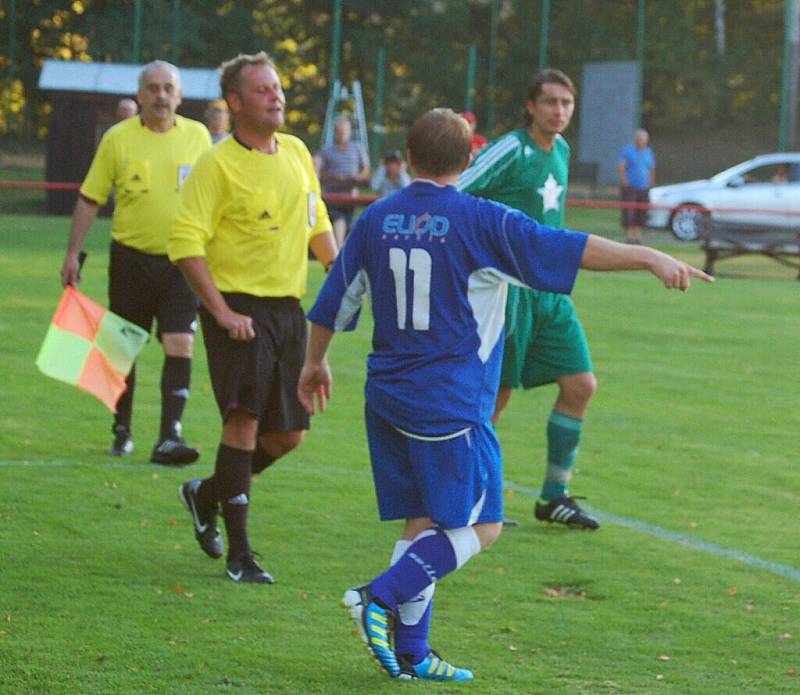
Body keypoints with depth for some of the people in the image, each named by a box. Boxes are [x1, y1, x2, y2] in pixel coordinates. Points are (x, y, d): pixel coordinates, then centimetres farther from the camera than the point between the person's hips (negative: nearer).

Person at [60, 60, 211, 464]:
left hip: (181, 261, 0)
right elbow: (89, 199, 2)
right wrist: (73, 253, -2)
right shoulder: (118, 138, -1)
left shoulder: (197, 137, 3)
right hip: (131, 259, 0)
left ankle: (169, 436, -16)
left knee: (179, 345, -13)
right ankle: (122, 433, 22)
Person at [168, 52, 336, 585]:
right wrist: (221, 311, -19)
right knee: (244, 421, -12)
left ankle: (208, 494, 32)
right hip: (240, 307, -7)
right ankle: (240, 555, -6)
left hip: (289, 307, 7)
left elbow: (317, 224, 23)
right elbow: (185, 243, -14)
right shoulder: (218, 165, -10)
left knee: (289, 434, 9)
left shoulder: (296, 153, 11)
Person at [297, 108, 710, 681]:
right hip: (452, 405, -6)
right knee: (478, 526, 1)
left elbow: (333, 303, 13)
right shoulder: (482, 222, -10)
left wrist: (315, 363, 29)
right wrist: (651, 258, -14)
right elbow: (570, 249, -15)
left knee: (423, 522, 12)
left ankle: (409, 653, 8)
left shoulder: (377, 220, 6)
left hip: (387, 397, 6)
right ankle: (381, 599, -14)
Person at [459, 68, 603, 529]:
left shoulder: (561, 150, 12)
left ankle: (555, 497, 11)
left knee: (581, 385, 2)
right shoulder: (512, 150, -13)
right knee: (496, 394, -2)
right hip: (508, 287, -8)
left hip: (549, 291, 8)